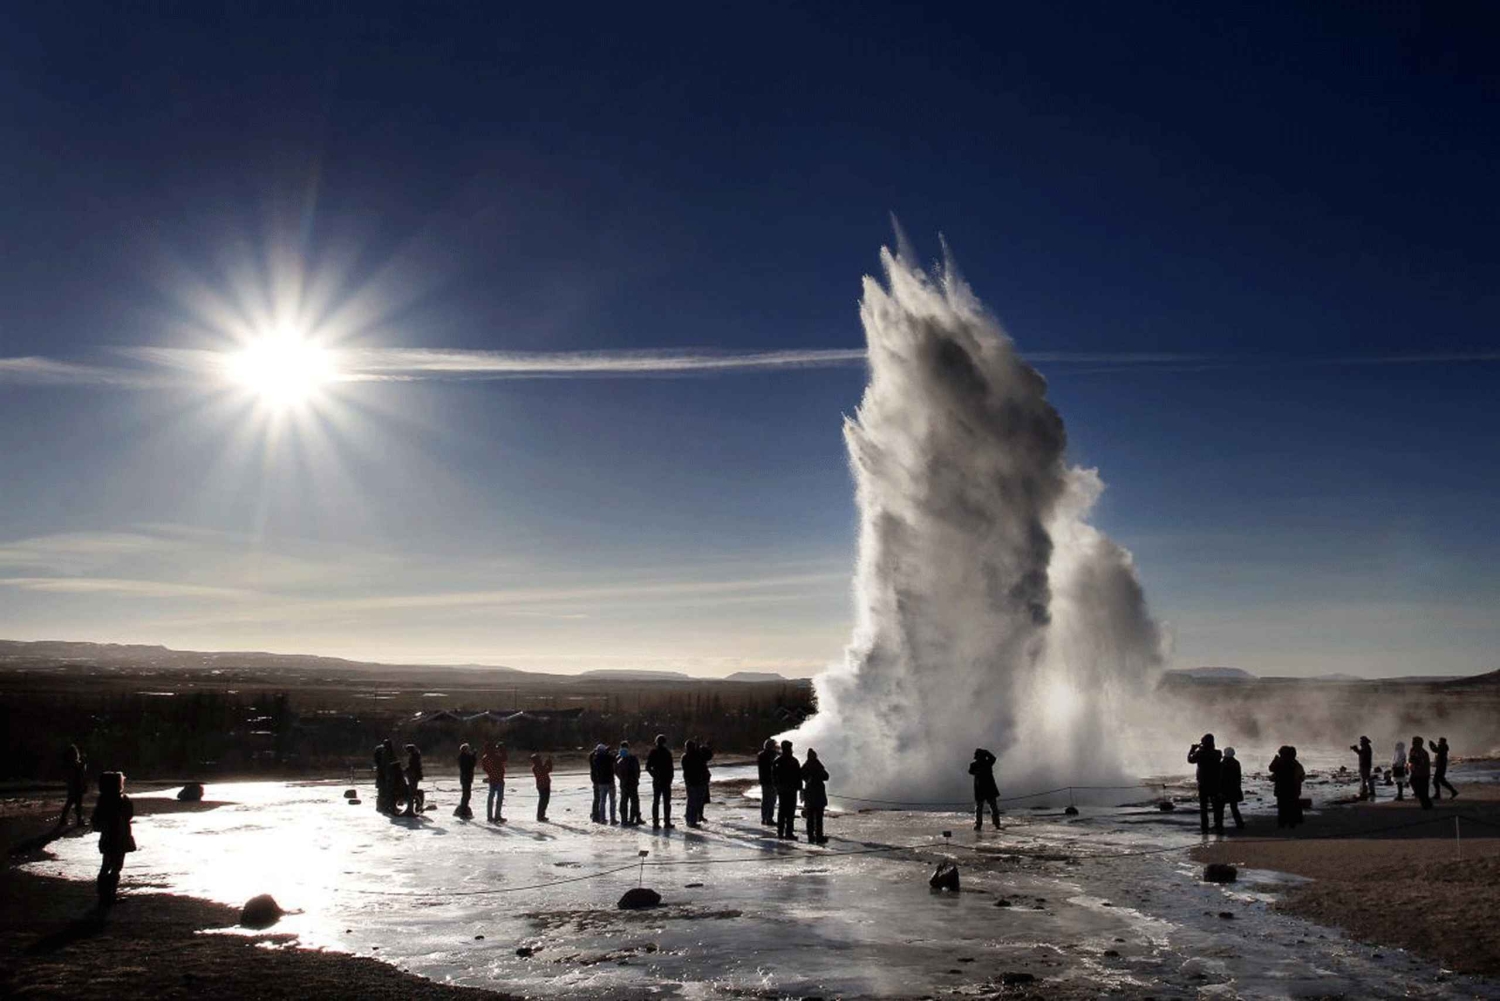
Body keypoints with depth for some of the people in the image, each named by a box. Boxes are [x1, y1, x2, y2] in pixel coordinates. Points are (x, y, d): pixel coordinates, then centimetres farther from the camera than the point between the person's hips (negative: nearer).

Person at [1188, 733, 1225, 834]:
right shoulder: (1217, 753, -7)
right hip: (1215, 784, 0)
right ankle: (1219, 827, -1)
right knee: (1217, 807, 6)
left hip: (1202, 784, 0)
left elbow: (1190, 759, 6)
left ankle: (1204, 828, 6)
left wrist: (1193, 748, 18)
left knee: (1203, 807, 8)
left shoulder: (1199, 754, -10)